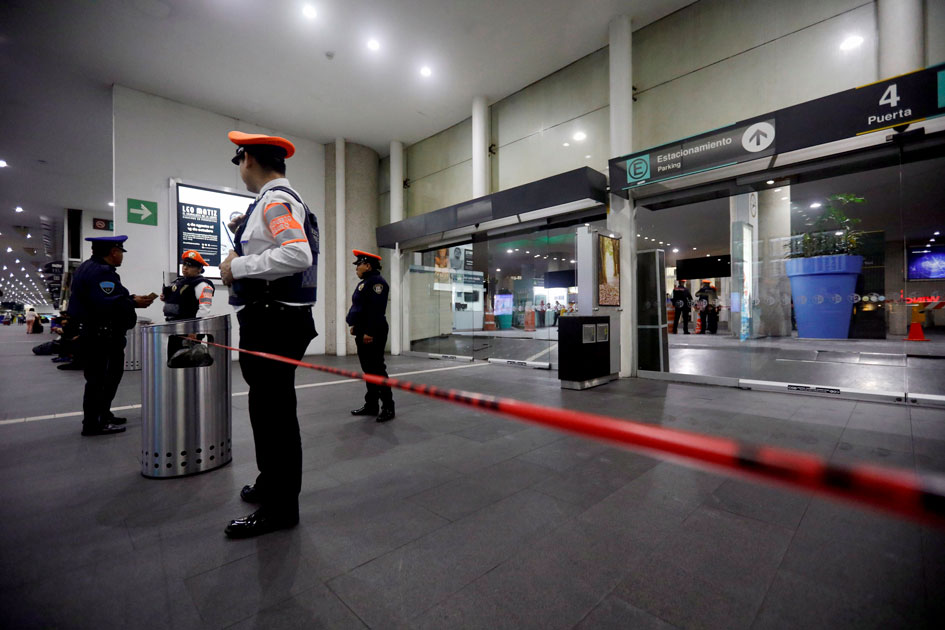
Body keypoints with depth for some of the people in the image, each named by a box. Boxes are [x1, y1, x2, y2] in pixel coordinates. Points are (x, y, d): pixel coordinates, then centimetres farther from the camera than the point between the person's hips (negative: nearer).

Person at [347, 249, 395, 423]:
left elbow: (376, 310, -21)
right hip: (363, 332, 10)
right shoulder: (365, 282, 20)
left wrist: (370, 332, -25)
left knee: (377, 369, -7)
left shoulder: (376, 281, -12)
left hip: (373, 334, -10)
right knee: (368, 370, 13)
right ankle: (371, 405, 22)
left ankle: (388, 407, 0)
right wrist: (355, 325, 17)